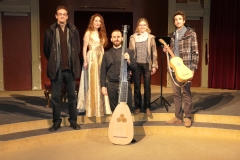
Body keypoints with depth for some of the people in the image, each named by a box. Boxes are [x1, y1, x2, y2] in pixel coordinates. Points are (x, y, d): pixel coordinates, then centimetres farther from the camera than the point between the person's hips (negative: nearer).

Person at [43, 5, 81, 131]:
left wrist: (73, 62, 10)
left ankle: (73, 121, 20)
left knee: (72, 96, 8)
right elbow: (46, 49, 7)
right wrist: (53, 63, 9)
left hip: (70, 69, 1)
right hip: (56, 69, -1)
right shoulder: (50, 31, 0)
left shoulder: (74, 30, 5)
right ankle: (56, 122, 17)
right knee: (55, 97, 5)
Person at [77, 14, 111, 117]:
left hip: (101, 58, 7)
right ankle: (92, 107, 5)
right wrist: (85, 61, -15)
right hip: (91, 58, -7)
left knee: (101, 82, 9)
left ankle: (100, 106, 18)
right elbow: (84, 48, -8)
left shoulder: (101, 33, 16)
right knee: (92, 83, -4)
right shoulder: (88, 33, -4)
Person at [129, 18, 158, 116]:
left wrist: (154, 66, -3)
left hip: (147, 64, -1)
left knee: (147, 87, 3)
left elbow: (154, 52, 3)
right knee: (137, 87, 5)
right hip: (136, 64, 1)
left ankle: (147, 107, 13)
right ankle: (137, 107, 16)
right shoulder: (133, 37, 6)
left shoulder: (151, 37, 4)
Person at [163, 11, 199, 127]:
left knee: (186, 93, 1)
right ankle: (178, 117, 17)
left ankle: (187, 117, 12)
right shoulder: (173, 35, 14)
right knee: (176, 93, 9)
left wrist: (193, 68, -12)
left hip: (186, 68, -6)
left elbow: (195, 52, -6)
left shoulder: (191, 33, -3)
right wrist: (167, 50, 0)